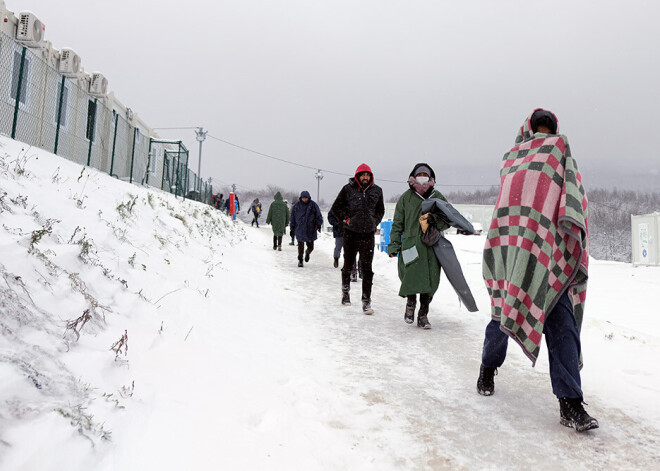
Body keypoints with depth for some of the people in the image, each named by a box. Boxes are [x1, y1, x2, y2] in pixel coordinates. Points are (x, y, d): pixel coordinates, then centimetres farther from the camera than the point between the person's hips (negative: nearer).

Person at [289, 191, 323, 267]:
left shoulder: (313, 205, -1)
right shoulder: (297, 205, 3)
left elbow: (318, 216, 3)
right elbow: (292, 217, 10)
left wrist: (319, 225, -9)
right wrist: (292, 229, 9)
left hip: (310, 230, 0)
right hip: (300, 230, 0)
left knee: (310, 247, 6)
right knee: (300, 246, -4)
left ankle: (307, 253, 40)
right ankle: (300, 260, 12)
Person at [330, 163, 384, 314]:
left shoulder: (377, 191, 6)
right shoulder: (348, 189, -1)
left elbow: (380, 210, 21)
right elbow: (336, 207, 7)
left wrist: (374, 222, 8)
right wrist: (346, 219, -3)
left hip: (368, 234, 1)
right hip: (350, 233, -1)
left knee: (367, 269, -4)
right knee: (348, 265, 13)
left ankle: (366, 301, 0)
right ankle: (345, 291, 37)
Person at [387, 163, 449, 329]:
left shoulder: (438, 197, 13)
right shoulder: (406, 197, 8)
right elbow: (397, 223, 8)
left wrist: (435, 224, -7)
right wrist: (394, 244, 1)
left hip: (432, 246, 2)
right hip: (411, 244, -2)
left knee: (430, 281, 0)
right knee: (410, 277, -11)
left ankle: (423, 315, 16)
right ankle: (410, 302, 21)